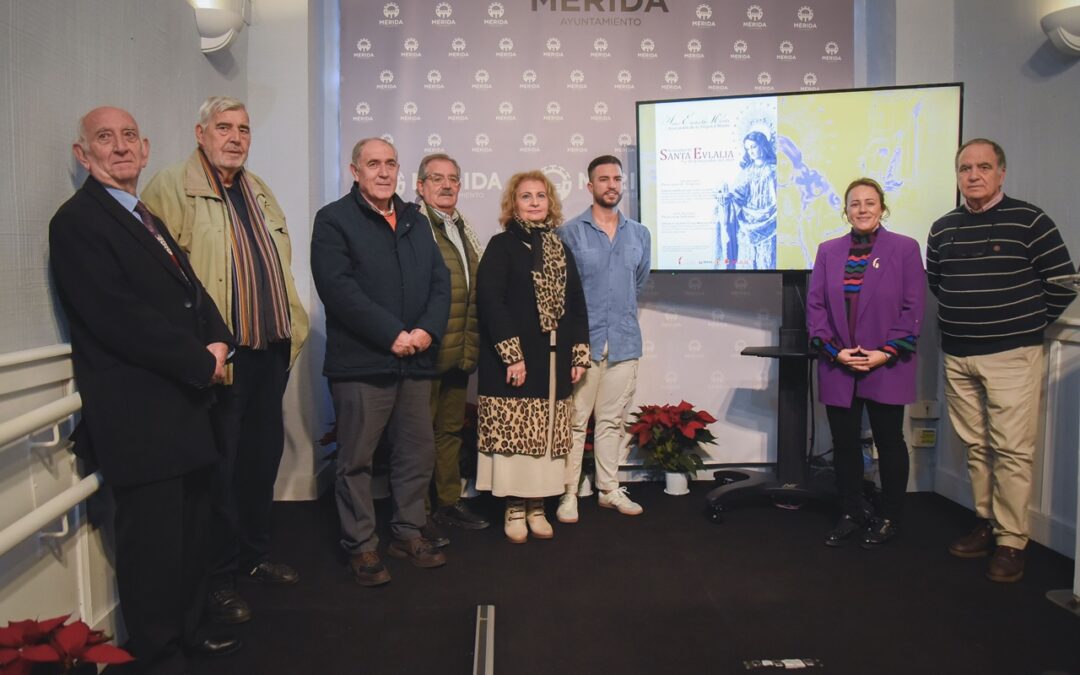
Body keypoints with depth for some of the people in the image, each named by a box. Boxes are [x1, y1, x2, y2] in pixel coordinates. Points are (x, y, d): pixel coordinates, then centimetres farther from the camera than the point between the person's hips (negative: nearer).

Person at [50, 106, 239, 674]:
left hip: (183, 404, 9)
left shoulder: (148, 220, 18)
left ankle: (187, 629, 35)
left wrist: (218, 342, -4)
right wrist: (200, 362, -15)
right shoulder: (77, 221, -11)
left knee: (190, 528, 18)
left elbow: (192, 292, 15)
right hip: (137, 414, -9)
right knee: (152, 538, 2)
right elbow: (117, 318, -20)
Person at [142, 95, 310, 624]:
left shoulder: (258, 191, 17)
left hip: (270, 349, 8)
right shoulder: (170, 188, -7)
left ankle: (256, 556, 33)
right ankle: (220, 580, 17)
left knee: (263, 455, 16)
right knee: (221, 465, 2)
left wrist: (293, 328, 13)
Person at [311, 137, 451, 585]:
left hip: (416, 361, 6)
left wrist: (427, 330, -8)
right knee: (357, 460, 3)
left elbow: (440, 282, 10)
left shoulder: (416, 222, 17)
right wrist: (392, 335, -17)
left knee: (418, 453, 12)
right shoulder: (333, 219, -2)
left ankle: (408, 534, 28)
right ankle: (361, 546, 17)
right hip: (361, 361, -6)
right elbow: (339, 288, -14)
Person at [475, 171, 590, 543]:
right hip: (515, 360, -5)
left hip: (554, 362, 5)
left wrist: (579, 355, 6)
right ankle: (514, 509, 11)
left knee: (547, 435, 8)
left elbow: (577, 305, 15)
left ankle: (537, 506, 19)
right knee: (513, 432, -2)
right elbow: (490, 301, -13)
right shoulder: (501, 246, -2)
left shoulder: (561, 250, 15)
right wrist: (512, 355, -19)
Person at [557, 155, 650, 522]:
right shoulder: (570, 233, -3)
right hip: (582, 341, -4)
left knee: (613, 420, 12)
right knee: (574, 421, -1)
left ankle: (610, 488, 23)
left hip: (624, 341, 4)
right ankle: (568, 494, 8)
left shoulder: (639, 234, 11)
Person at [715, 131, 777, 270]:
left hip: (766, 225, -4)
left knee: (765, 261, -6)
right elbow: (739, 192, 2)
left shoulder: (773, 169, 1)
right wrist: (727, 194, -18)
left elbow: (776, 199, -5)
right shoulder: (747, 169, 13)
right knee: (745, 261, 1)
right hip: (747, 223, 4)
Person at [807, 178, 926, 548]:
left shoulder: (905, 248, -1)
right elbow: (815, 305, 3)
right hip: (838, 367, 3)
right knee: (844, 444, 9)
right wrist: (834, 350, -8)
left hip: (887, 368, -2)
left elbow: (913, 308, -5)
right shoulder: (828, 251, 7)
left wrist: (886, 352, -13)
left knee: (889, 443, 9)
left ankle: (889, 518, 24)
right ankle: (852, 514, 23)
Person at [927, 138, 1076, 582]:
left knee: (1012, 450, -4)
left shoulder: (1028, 220, -5)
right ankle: (985, 524, 25)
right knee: (976, 446, 12)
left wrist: (1031, 322, 3)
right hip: (958, 356, 5)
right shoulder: (943, 228, 9)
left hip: (1012, 355, -5)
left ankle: (1011, 542, 5)